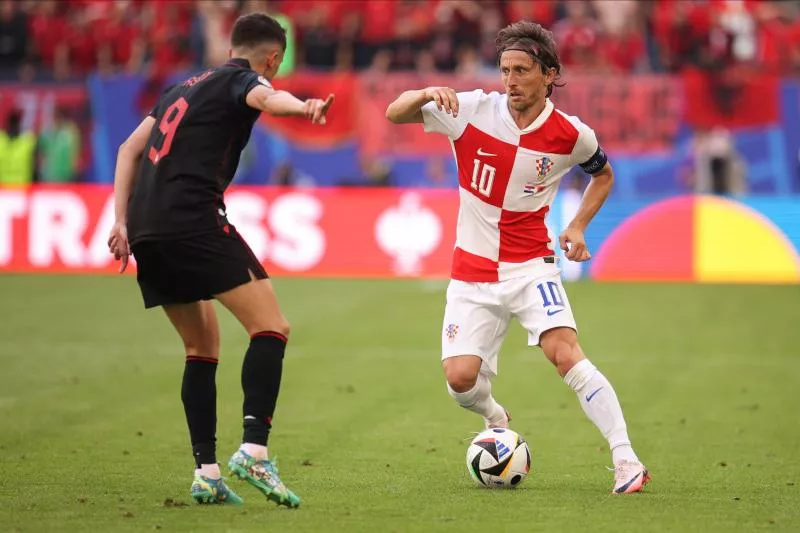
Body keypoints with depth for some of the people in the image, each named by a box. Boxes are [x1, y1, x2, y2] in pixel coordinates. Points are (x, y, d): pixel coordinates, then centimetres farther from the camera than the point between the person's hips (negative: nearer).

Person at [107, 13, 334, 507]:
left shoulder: (186, 87, 28)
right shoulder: (242, 79, 4)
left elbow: (130, 149, 27)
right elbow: (265, 97, -21)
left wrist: (122, 221, 22)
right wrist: (304, 107, -43)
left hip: (144, 227, 8)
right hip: (191, 219, -8)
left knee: (203, 345, 18)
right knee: (271, 327, -9)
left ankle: (207, 473, 10)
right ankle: (254, 450, -25)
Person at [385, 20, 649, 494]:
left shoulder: (571, 136, -7)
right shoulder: (471, 110, -8)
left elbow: (603, 174, 15)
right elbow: (395, 114, -2)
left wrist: (578, 226, 0)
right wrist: (425, 94, -25)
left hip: (530, 266, -1)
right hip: (473, 272, 2)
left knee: (565, 352, -23)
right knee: (461, 378, -10)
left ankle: (626, 460, -23)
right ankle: (496, 419, 26)